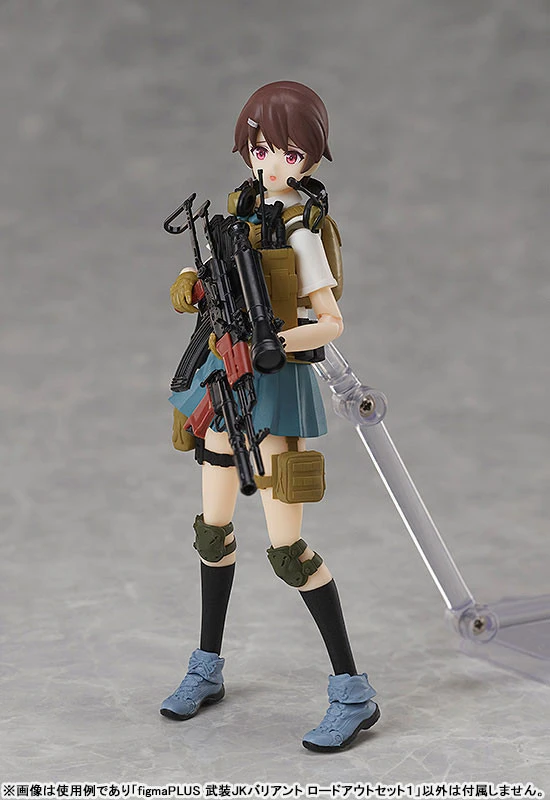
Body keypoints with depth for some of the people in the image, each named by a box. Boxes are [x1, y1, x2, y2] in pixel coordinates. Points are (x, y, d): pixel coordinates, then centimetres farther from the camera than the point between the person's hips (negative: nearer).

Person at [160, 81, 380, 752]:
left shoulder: (298, 232, -13)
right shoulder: (242, 208, 8)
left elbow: (332, 323, -16)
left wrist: (273, 344, -31)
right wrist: (192, 285, -1)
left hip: (274, 384, -8)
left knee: (287, 549, -8)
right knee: (213, 527, 15)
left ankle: (353, 690, 2)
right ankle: (206, 669, 31)